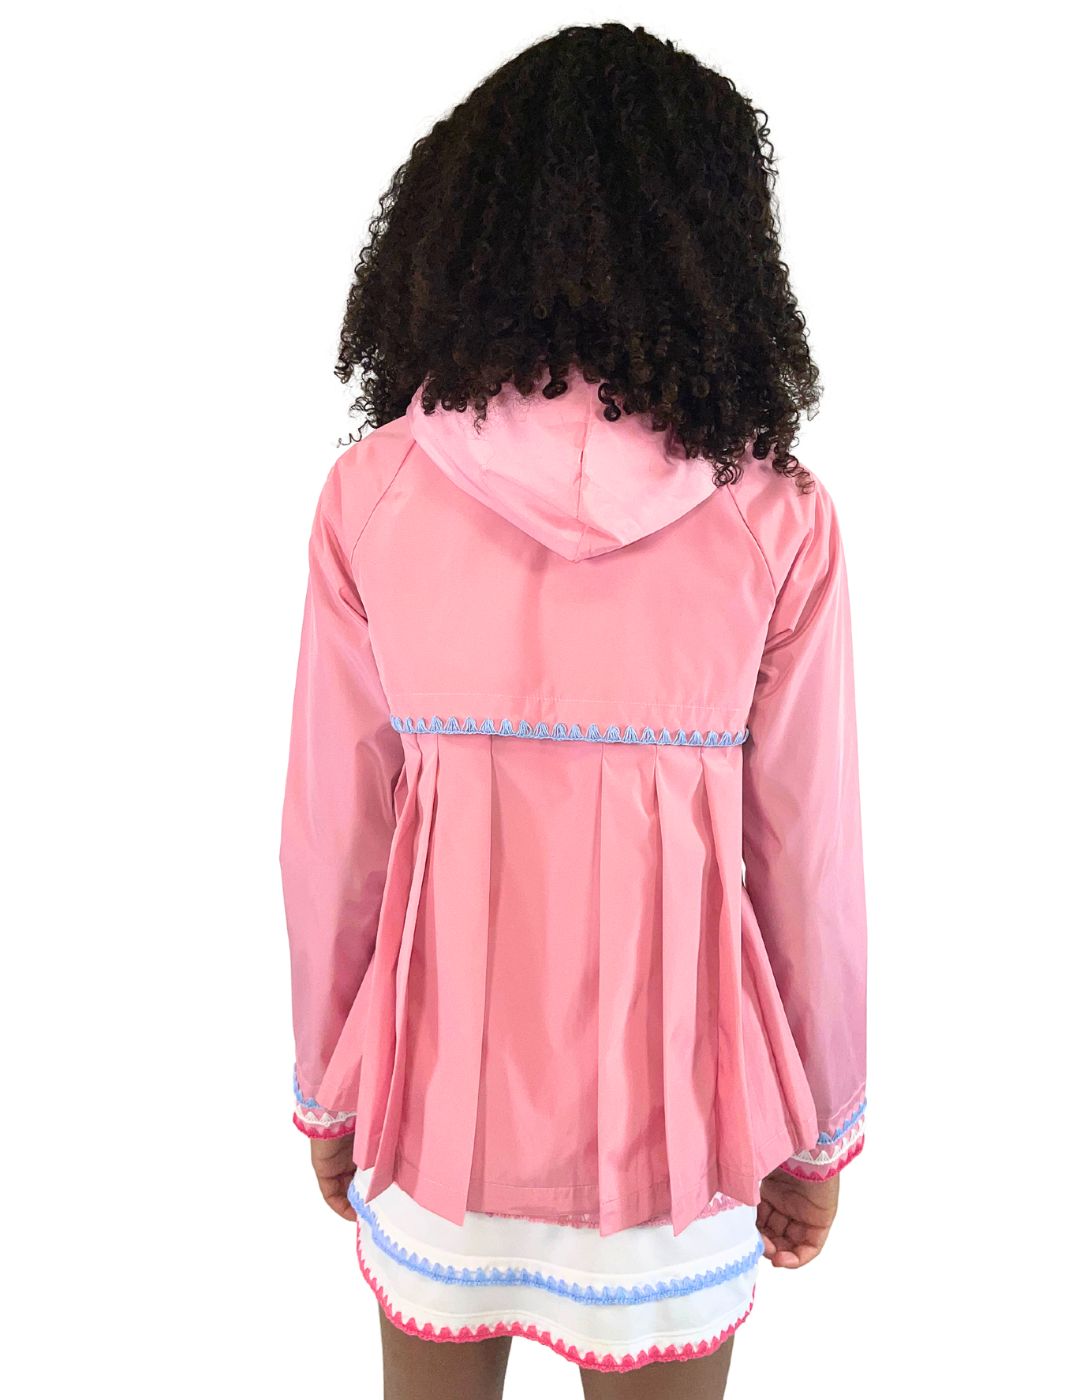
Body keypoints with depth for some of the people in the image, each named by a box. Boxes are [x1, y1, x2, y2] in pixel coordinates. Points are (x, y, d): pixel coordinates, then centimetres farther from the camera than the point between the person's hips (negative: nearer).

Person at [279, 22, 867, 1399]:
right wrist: (819, 1131, 8)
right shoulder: (776, 517, -14)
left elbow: (332, 836, -7)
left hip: (439, 1086, 1)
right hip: (669, 1104, 0)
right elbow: (806, 860, -8)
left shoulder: (372, 494, -12)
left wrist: (330, 1089, 10)